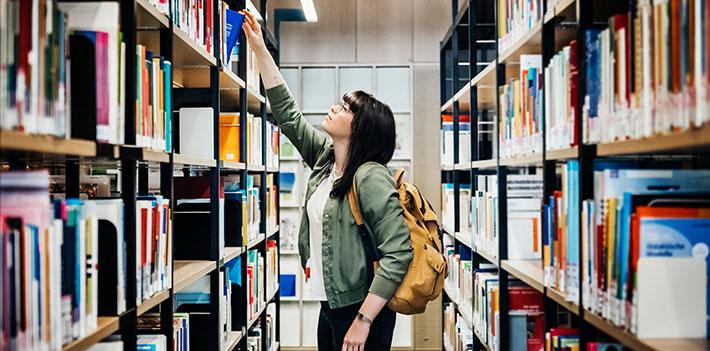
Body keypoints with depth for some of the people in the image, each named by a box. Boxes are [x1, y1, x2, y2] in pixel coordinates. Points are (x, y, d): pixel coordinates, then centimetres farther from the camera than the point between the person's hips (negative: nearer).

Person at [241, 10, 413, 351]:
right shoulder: (325, 157, 6)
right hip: (329, 307, 8)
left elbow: (399, 252, -25)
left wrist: (363, 321, -26)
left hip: (359, 311, -8)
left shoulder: (370, 177, -18)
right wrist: (259, 48, 12)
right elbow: (287, 113, 14)